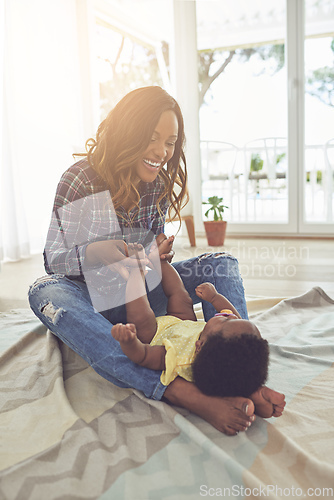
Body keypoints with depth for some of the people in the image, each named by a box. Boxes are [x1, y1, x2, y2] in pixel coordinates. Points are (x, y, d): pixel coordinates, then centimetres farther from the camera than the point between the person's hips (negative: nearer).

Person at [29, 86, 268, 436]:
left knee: (221, 262, -13)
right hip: (94, 299, -3)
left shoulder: (160, 182, -1)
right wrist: (94, 253, -37)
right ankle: (184, 394, -56)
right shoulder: (80, 180, -15)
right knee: (44, 293, -39)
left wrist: (158, 255, -16)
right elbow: (52, 260, -15)